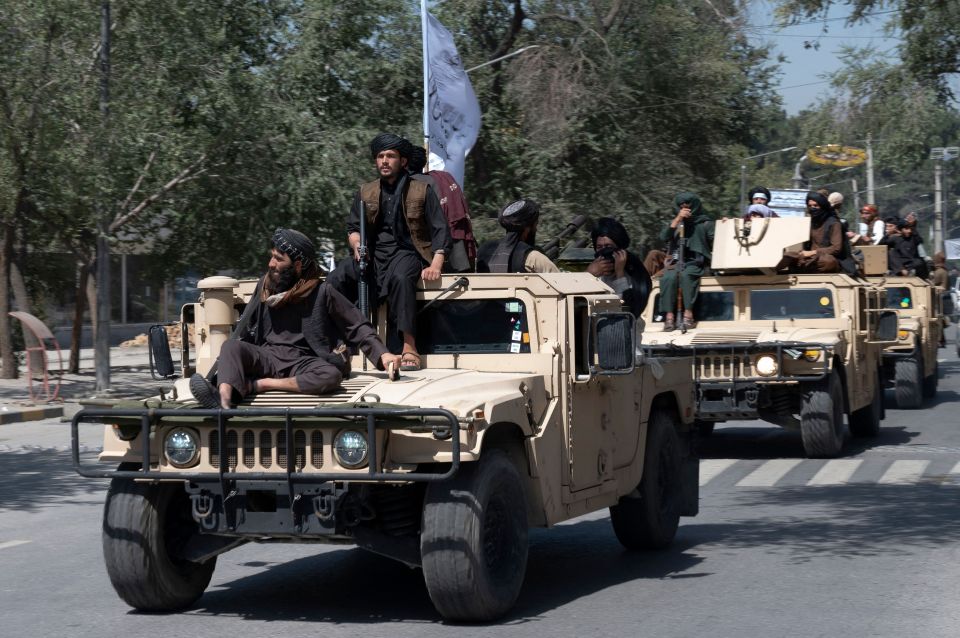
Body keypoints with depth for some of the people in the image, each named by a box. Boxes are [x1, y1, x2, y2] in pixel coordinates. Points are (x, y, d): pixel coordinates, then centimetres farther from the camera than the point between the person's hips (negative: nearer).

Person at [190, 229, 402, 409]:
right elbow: (243, 333, 17)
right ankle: (224, 401, -54)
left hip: (302, 363, -3)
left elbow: (357, 327, 0)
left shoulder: (321, 293, -1)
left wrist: (382, 354, -12)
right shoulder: (265, 285, 10)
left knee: (331, 376, -34)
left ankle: (255, 384, -32)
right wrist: (226, 361, 9)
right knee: (231, 346, -26)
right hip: (266, 357, 3)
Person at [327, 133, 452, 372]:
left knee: (401, 277, -40)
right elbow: (352, 227, 20)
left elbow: (440, 230, 1)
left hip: (406, 252, -4)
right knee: (337, 278, -25)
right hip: (373, 254, 4)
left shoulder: (421, 191, 6)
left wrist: (436, 265, -14)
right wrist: (357, 245, -5)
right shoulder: (365, 193, 17)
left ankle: (409, 347, -43)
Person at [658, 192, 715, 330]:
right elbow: (663, 237, 0)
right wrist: (678, 219, -7)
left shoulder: (705, 223, 14)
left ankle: (688, 313, -35)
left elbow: (715, 242, 1)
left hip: (696, 263, -2)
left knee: (686, 275, -35)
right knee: (668, 278, -31)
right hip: (675, 262, 2)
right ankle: (669, 316, -34)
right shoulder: (673, 223, 20)